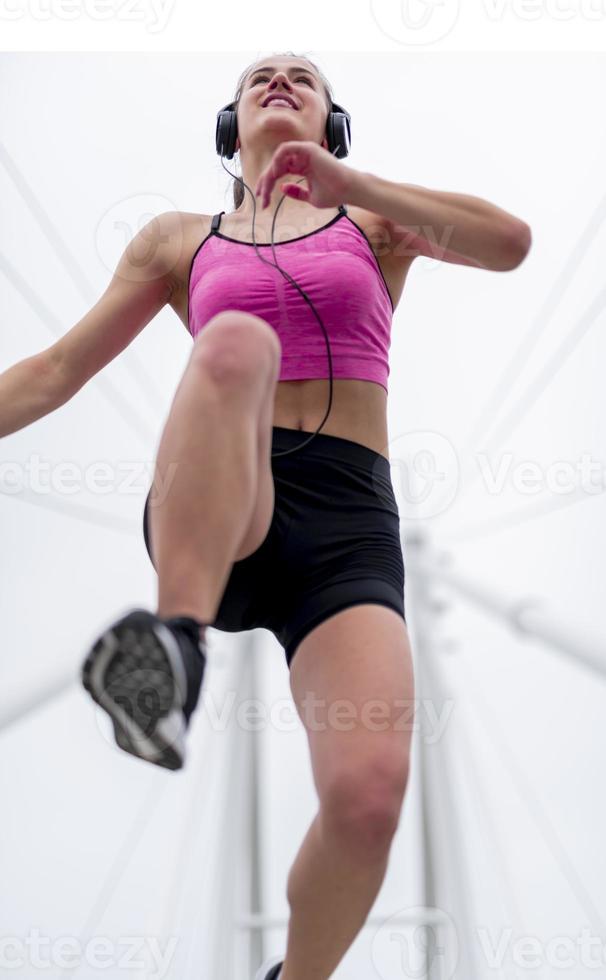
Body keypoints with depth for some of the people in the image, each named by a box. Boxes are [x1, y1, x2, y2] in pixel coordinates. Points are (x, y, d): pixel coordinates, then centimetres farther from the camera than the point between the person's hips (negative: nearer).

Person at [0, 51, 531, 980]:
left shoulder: (376, 216, 20)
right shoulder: (179, 239, 21)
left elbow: (509, 241, 0)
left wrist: (347, 182, -10)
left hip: (349, 521, 1)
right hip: (210, 519, 0)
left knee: (371, 790, -22)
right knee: (235, 344, -32)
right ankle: (175, 653, -44)